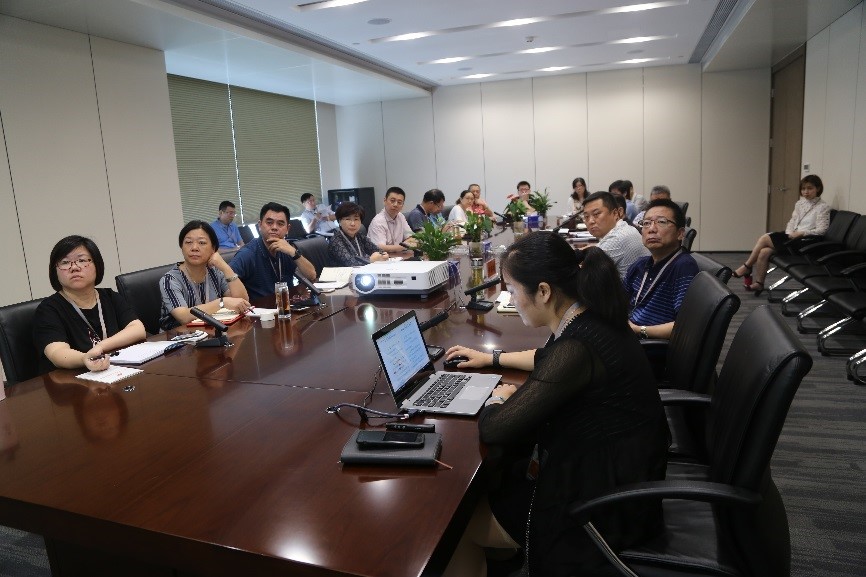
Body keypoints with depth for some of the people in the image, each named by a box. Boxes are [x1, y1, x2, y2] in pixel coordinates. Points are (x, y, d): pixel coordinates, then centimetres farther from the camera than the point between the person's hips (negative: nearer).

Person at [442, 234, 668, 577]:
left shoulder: (578, 346, -31)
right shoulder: (591, 321, -3)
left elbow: (494, 429, -28)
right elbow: (549, 360, 20)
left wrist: (498, 399, -8)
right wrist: (491, 358, 22)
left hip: (603, 509, -8)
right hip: (604, 468, 9)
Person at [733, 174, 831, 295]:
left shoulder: (823, 207, -3)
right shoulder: (800, 203, 16)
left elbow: (821, 230, -10)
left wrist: (801, 233, -20)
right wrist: (789, 233, -5)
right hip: (792, 237, 6)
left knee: (764, 238, -20)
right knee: (764, 252, -20)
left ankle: (747, 267, -4)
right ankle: (758, 283, -11)